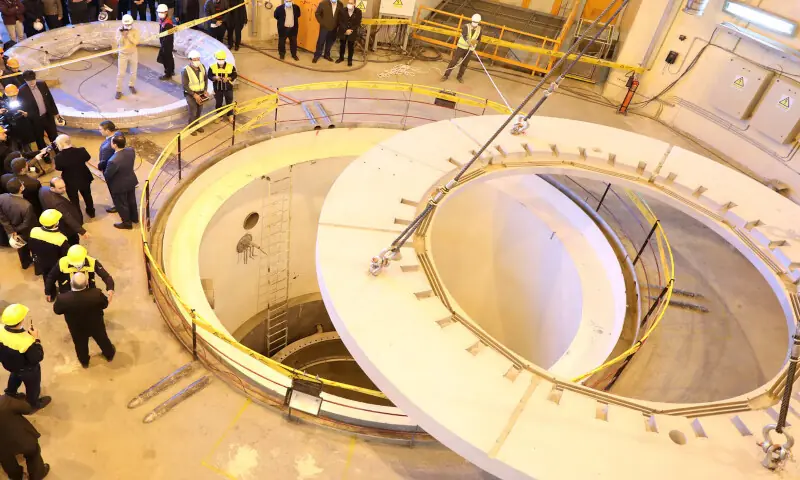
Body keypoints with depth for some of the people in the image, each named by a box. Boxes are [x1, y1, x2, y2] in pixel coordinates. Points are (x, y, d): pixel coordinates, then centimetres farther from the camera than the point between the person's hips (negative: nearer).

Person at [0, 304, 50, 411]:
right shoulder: (27, 341, -45)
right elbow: (38, 358, -29)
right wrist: (36, 339, -25)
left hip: (9, 365, 6)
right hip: (27, 370, -6)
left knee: (15, 377, 40)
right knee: (32, 386, 27)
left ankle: (10, 394, 67)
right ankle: (34, 404, 55)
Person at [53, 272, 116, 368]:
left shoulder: (63, 298, -35)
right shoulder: (96, 293, -35)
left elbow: (57, 310, -12)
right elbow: (105, 304, -14)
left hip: (77, 329, 0)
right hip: (96, 326, 0)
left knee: (80, 345, 30)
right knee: (102, 339, 30)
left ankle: (84, 362, 56)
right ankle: (109, 355, 56)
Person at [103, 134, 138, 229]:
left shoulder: (113, 161, -38)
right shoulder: (131, 150, -19)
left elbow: (107, 175, -20)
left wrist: (103, 171, 0)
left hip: (120, 186, -6)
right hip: (131, 181, 6)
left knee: (121, 204, 18)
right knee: (131, 200, 28)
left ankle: (127, 223, 37)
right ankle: (134, 217, 49)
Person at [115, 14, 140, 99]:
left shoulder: (135, 30, -10)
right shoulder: (119, 30, -9)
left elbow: (136, 42, -20)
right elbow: (119, 43, -15)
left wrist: (128, 34, -27)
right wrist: (122, 34, -27)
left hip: (133, 54, 1)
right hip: (123, 54, -1)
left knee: (133, 72, 17)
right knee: (120, 73, -1)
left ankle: (131, 85, 40)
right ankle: (119, 90, 6)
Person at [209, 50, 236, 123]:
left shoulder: (230, 66, -14)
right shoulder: (212, 67, -11)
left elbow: (234, 75, -6)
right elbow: (209, 76, -3)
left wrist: (228, 78, -24)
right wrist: (215, 77, -24)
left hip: (228, 88, -1)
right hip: (217, 88, 1)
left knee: (229, 102, 14)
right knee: (218, 103, 15)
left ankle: (230, 116, 32)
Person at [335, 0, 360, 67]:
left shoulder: (358, 12, -7)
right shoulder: (342, 10, -6)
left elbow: (358, 23, -5)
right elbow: (340, 22, -7)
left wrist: (351, 30, -14)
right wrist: (345, 30, -17)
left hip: (352, 33, -1)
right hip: (343, 32, 1)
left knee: (351, 47, 7)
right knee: (342, 45, 14)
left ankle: (350, 60, 22)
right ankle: (341, 57, 33)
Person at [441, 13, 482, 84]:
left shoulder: (479, 30, -1)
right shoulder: (466, 26, -12)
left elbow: (479, 40, 9)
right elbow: (464, 36, -27)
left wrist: (476, 41, -16)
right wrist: (469, 42, -46)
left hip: (470, 49, 3)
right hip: (461, 47, -3)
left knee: (465, 64, 9)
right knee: (454, 61, -2)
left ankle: (460, 76, 27)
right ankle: (446, 75, 6)